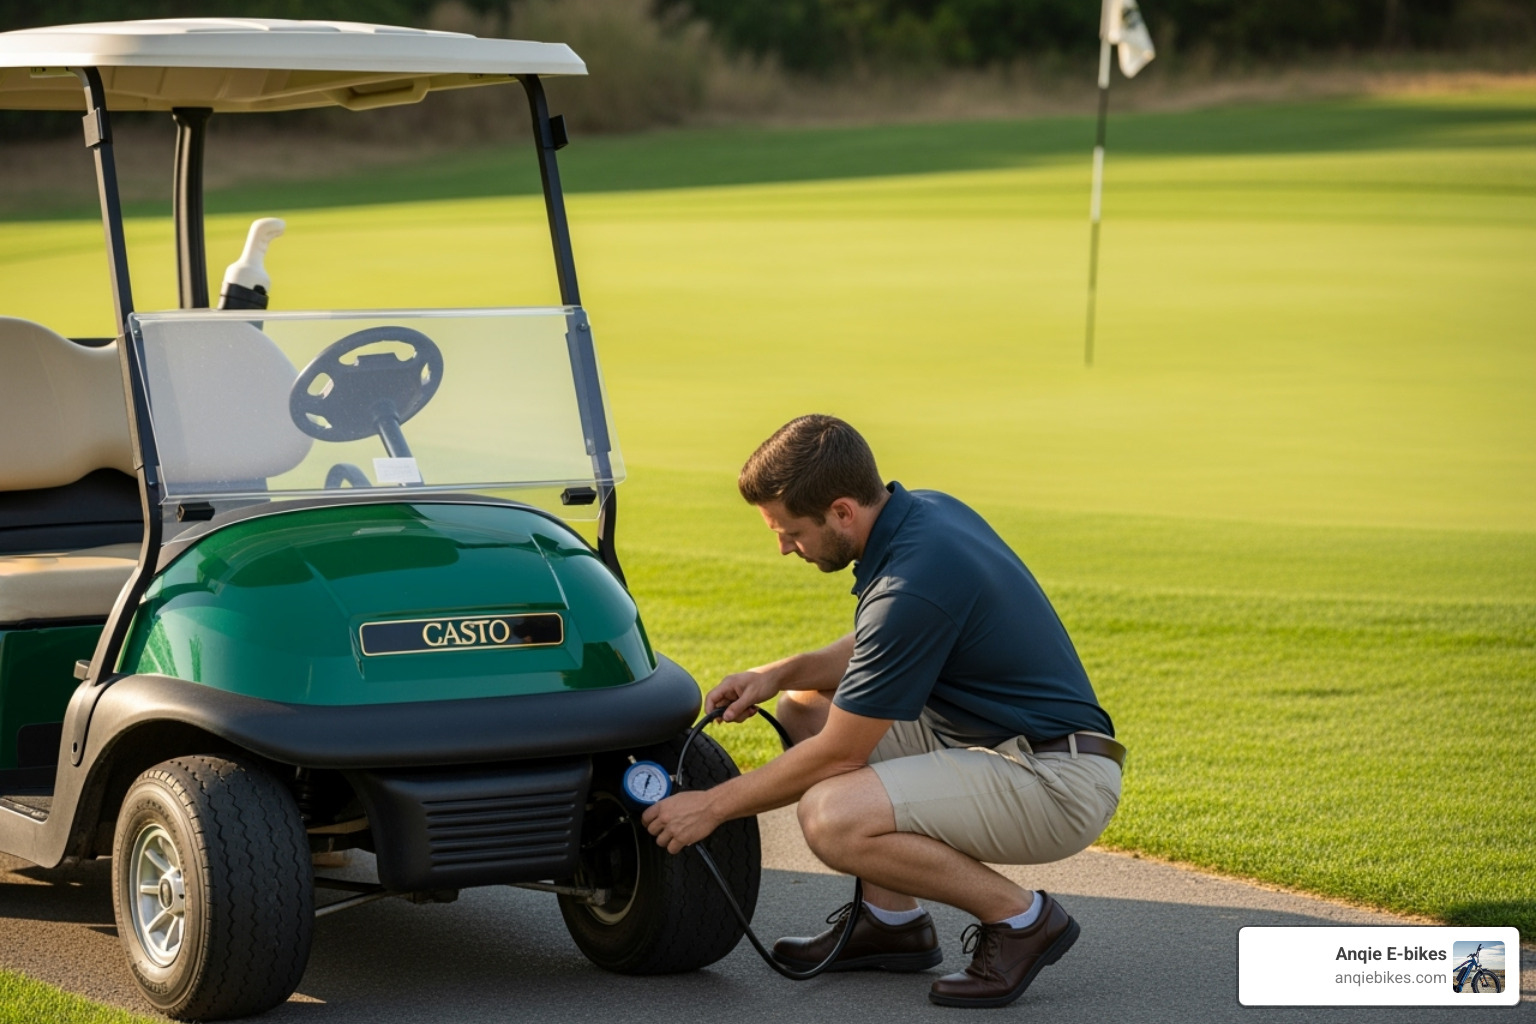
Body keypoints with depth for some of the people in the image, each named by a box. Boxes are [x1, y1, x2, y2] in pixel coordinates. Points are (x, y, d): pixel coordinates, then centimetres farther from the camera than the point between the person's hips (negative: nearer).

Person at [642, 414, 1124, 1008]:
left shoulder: (913, 585, -25)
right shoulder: (922, 510, 3)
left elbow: (838, 755, -17)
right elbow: (874, 649, 22)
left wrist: (713, 805, -6)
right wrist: (779, 674, 5)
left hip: (1059, 782, -10)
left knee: (831, 818, -27)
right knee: (805, 707, 14)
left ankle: (1020, 918, -8)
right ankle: (895, 920, 15)